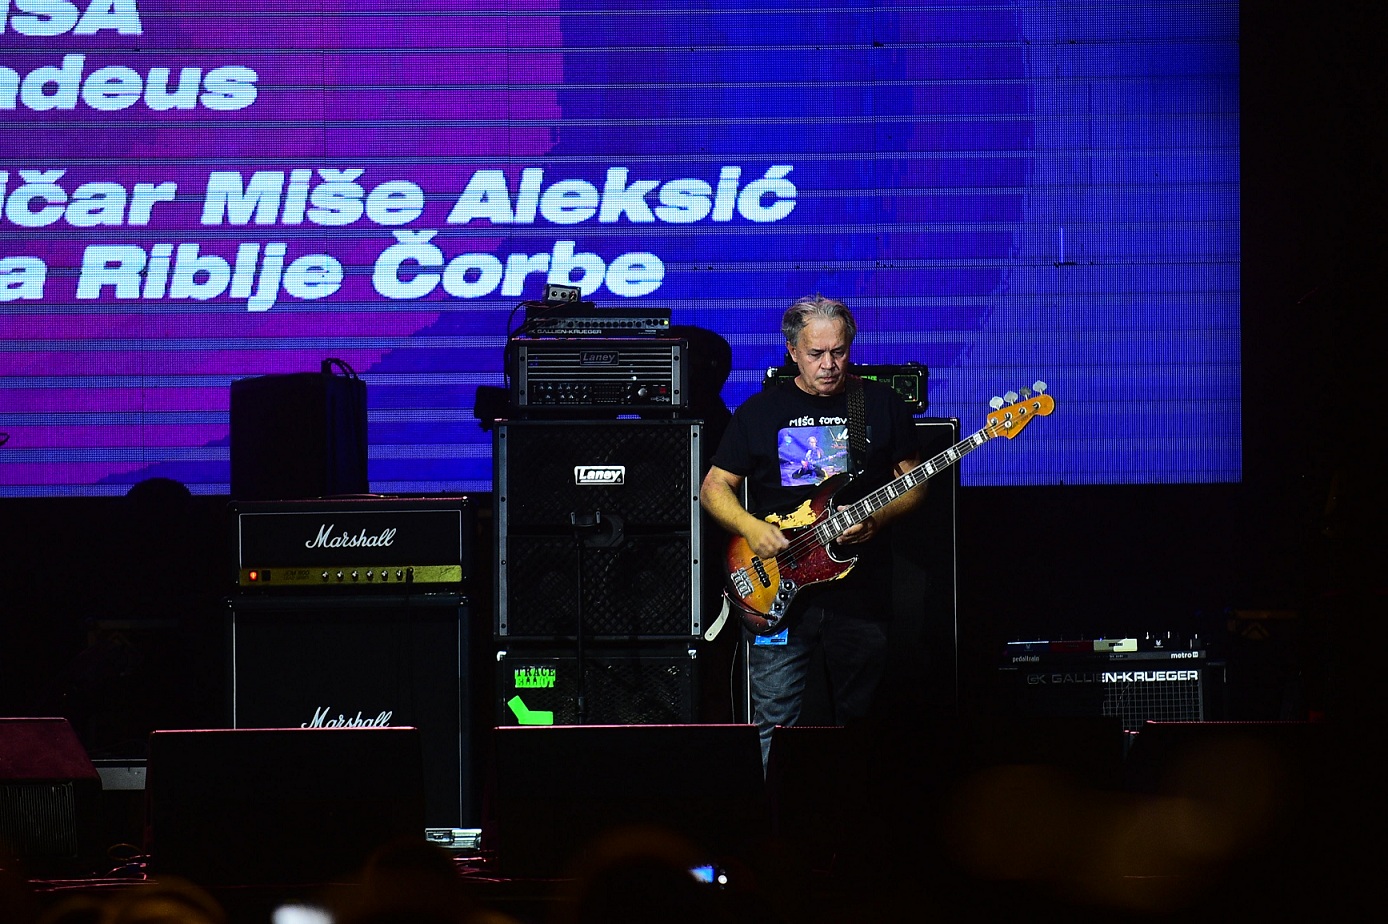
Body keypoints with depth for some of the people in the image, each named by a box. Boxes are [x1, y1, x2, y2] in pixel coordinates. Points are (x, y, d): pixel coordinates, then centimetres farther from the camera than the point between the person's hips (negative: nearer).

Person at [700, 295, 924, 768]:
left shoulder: (882, 404, 6)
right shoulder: (761, 410, 6)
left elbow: (914, 483, 9)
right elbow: (714, 486, 9)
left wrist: (877, 517, -11)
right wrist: (750, 528, -10)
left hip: (860, 586, 1)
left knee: (858, 720, 6)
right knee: (775, 724, -8)